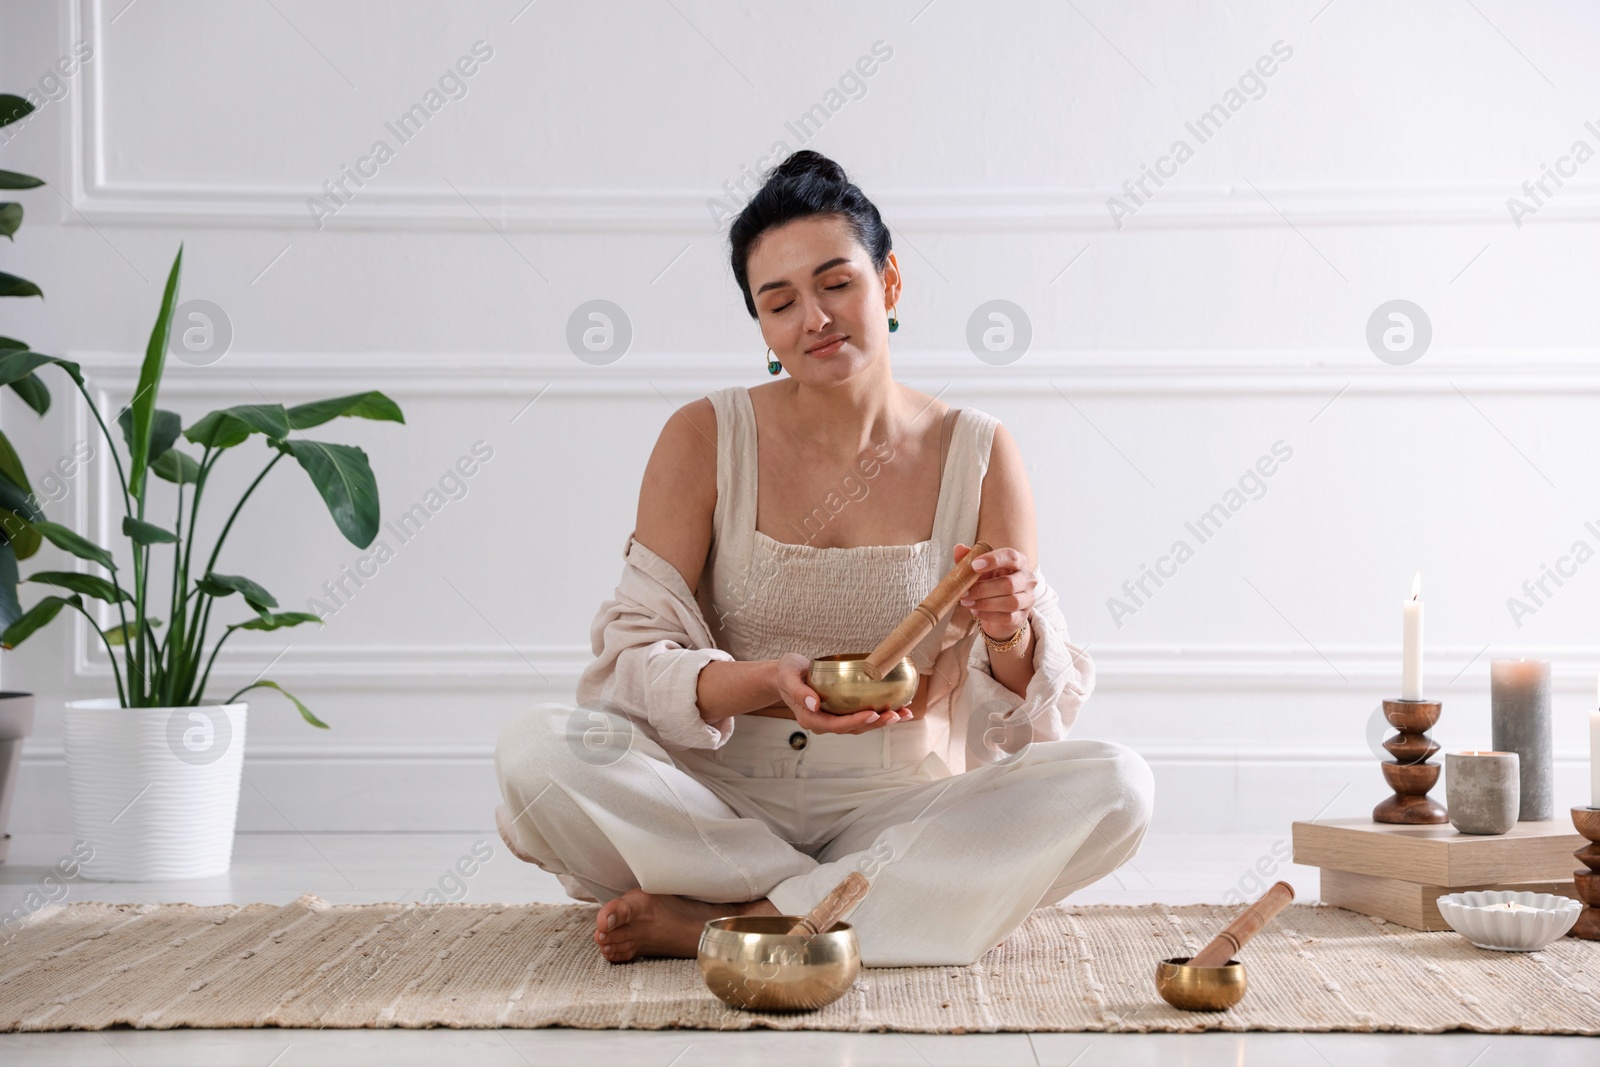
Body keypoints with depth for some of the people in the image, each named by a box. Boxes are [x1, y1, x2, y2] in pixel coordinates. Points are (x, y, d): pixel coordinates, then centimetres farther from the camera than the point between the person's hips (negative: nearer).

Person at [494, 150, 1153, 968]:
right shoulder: (705, 439, -1)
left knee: (1113, 789, -25)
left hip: (898, 808, 1)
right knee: (535, 748, -28)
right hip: (725, 801, 0)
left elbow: (1020, 723, 0)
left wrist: (1011, 632, -24)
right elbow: (636, 659, -7)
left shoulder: (978, 457, 0)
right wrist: (771, 684, -26)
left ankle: (719, 923, -23)